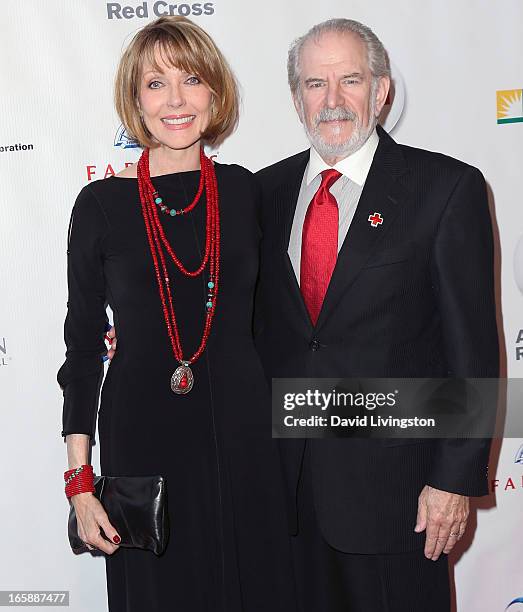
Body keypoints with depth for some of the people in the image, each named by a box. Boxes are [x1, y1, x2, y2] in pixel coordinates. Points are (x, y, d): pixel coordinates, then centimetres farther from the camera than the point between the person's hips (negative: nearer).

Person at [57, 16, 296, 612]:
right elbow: (83, 345, -2)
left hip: (241, 430, 2)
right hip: (142, 434, -2)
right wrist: (80, 480, -5)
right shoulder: (102, 203, -4)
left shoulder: (244, 190, 2)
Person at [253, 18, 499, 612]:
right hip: (283, 473, 4)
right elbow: (254, 324, 10)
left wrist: (456, 476, -10)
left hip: (391, 480, -3)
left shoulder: (446, 188, -6)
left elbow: (472, 346, -8)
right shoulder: (266, 191, 6)